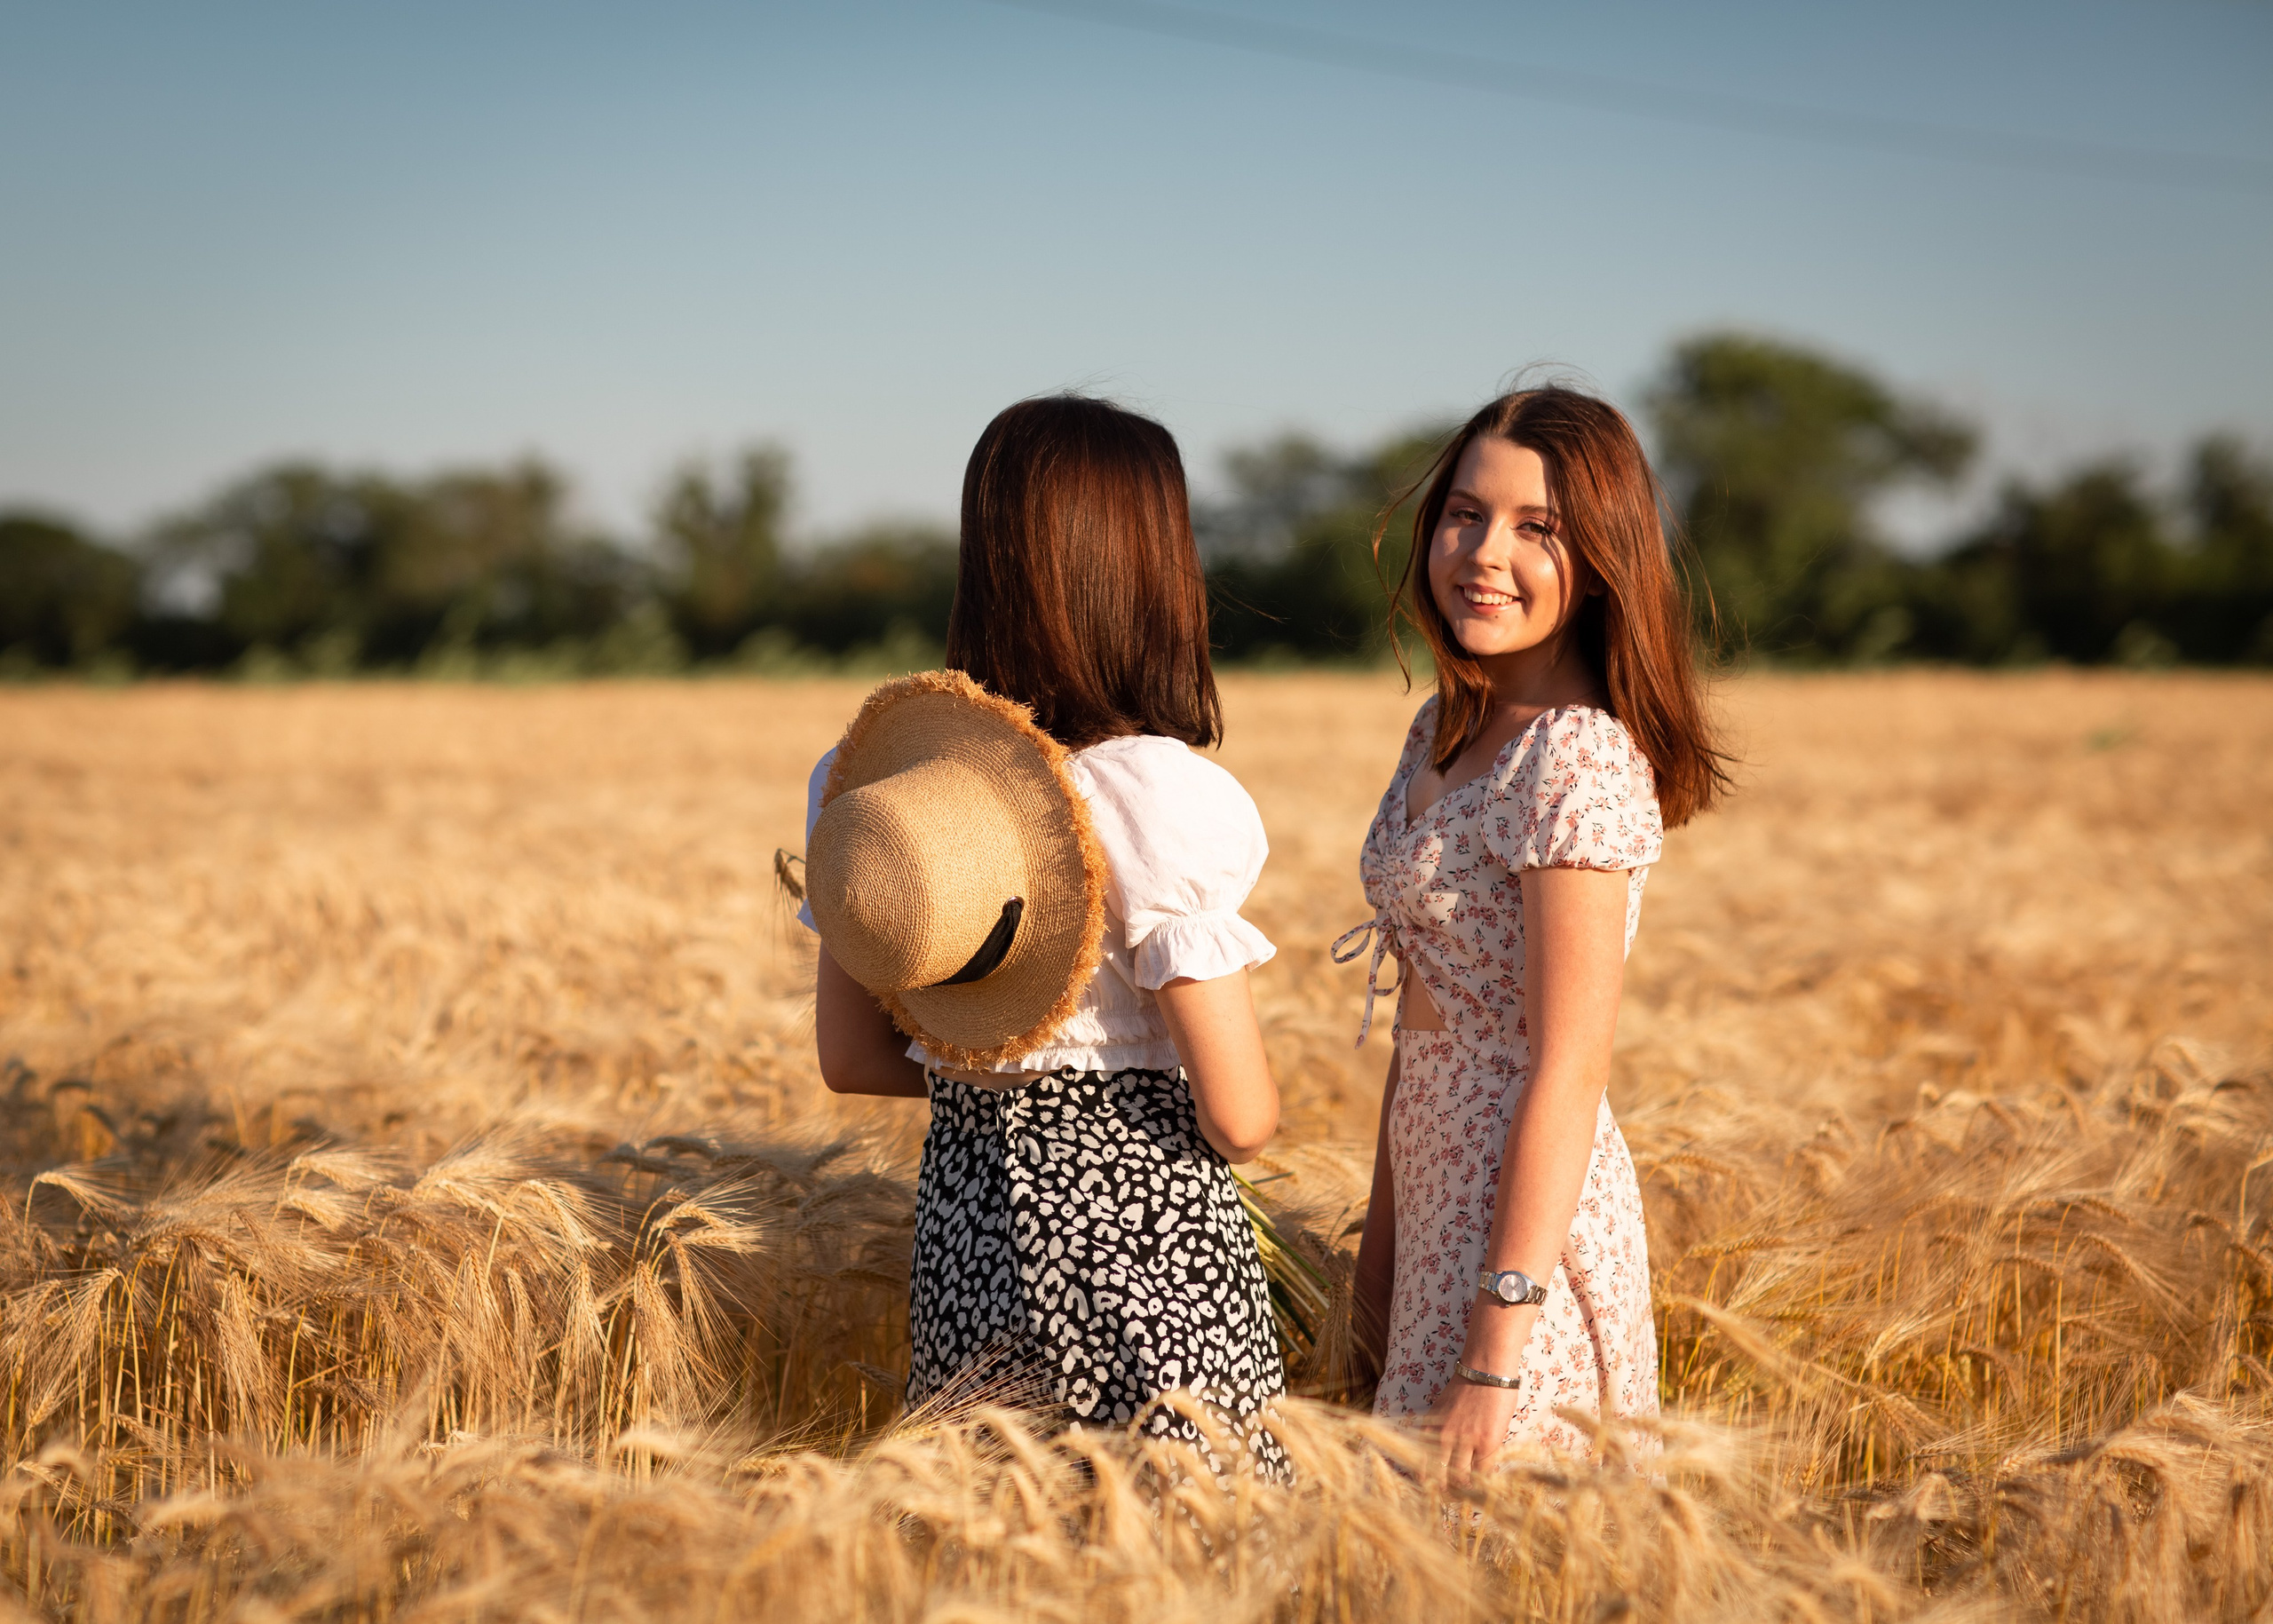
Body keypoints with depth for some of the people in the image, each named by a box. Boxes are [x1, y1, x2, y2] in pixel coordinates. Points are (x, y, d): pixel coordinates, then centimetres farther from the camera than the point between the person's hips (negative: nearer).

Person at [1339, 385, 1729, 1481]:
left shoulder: (1579, 758, -18)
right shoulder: (1445, 730, 9)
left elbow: (1569, 1070, -21)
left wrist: (1498, 1350, -22)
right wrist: (1379, 1240, 17)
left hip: (1529, 1216, -9)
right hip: (1442, 1193, 9)